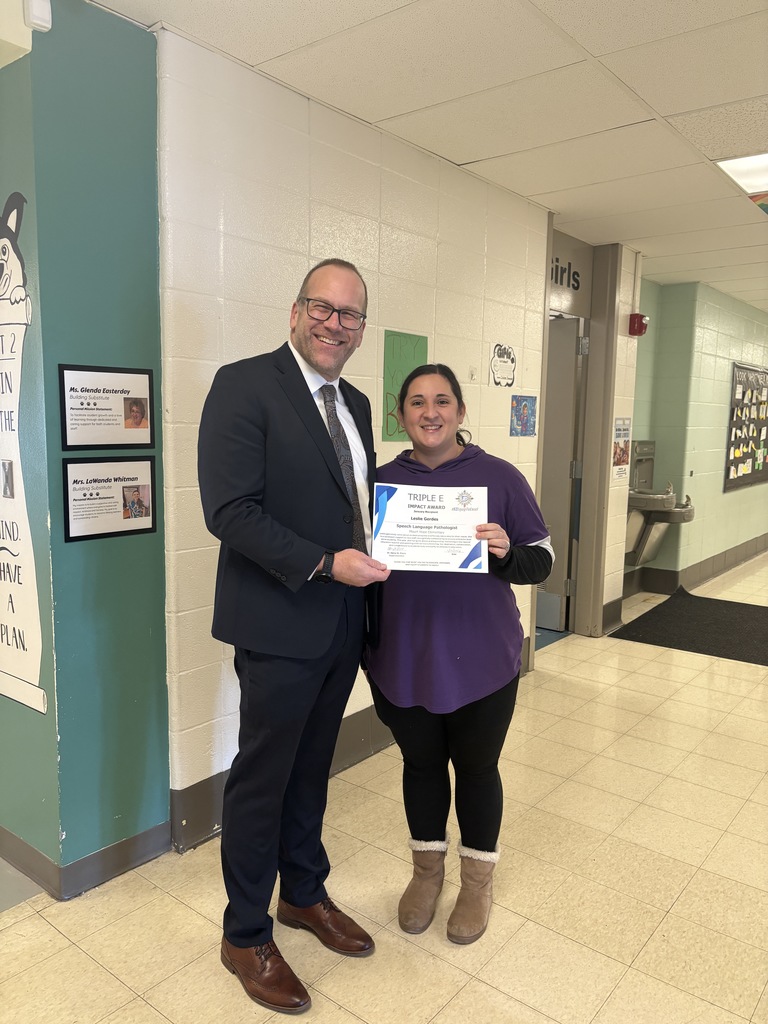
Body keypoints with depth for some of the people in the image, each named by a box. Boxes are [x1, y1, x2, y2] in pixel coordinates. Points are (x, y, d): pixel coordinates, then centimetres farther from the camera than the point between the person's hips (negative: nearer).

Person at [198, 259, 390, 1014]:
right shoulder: (243, 385, -12)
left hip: (342, 625, 7)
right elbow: (229, 510, -20)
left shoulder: (354, 404, 12)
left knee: (311, 769, 22)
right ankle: (245, 935, 32)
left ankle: (304, 894, 44)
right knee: (261, 779, 10)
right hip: (279, 626, -7)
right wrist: (325, 564, -24)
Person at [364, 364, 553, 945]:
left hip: (480, 662, -1)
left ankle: (478, 880, 38)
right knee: (421, 764, 18)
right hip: (403, 662, 2)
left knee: (476, 768, 14)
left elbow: (542, 561, -3)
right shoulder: (382, 481, 1)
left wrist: (506, 552, -22)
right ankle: (427, 870, 42)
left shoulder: (499, 477, -5)